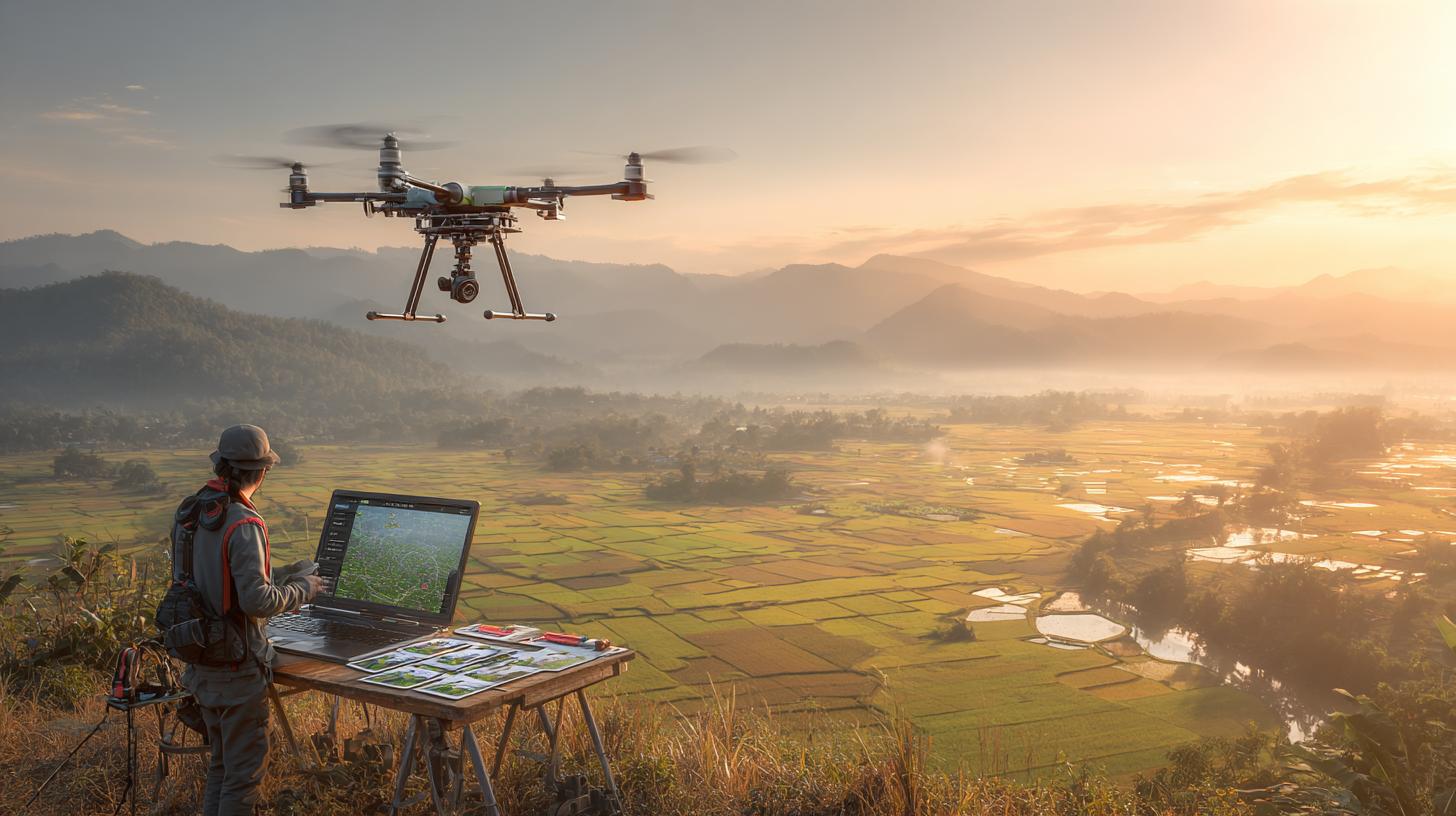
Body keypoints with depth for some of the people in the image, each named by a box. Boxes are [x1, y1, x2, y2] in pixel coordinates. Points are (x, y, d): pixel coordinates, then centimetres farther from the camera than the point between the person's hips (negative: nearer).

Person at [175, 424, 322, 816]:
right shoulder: (244, 525, -23)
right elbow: (257, 601, -25)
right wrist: (301, 589, -9)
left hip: (203, 661, 8)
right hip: (238, 666, -8)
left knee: (221, 762, 22)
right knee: (246, 768, 5)